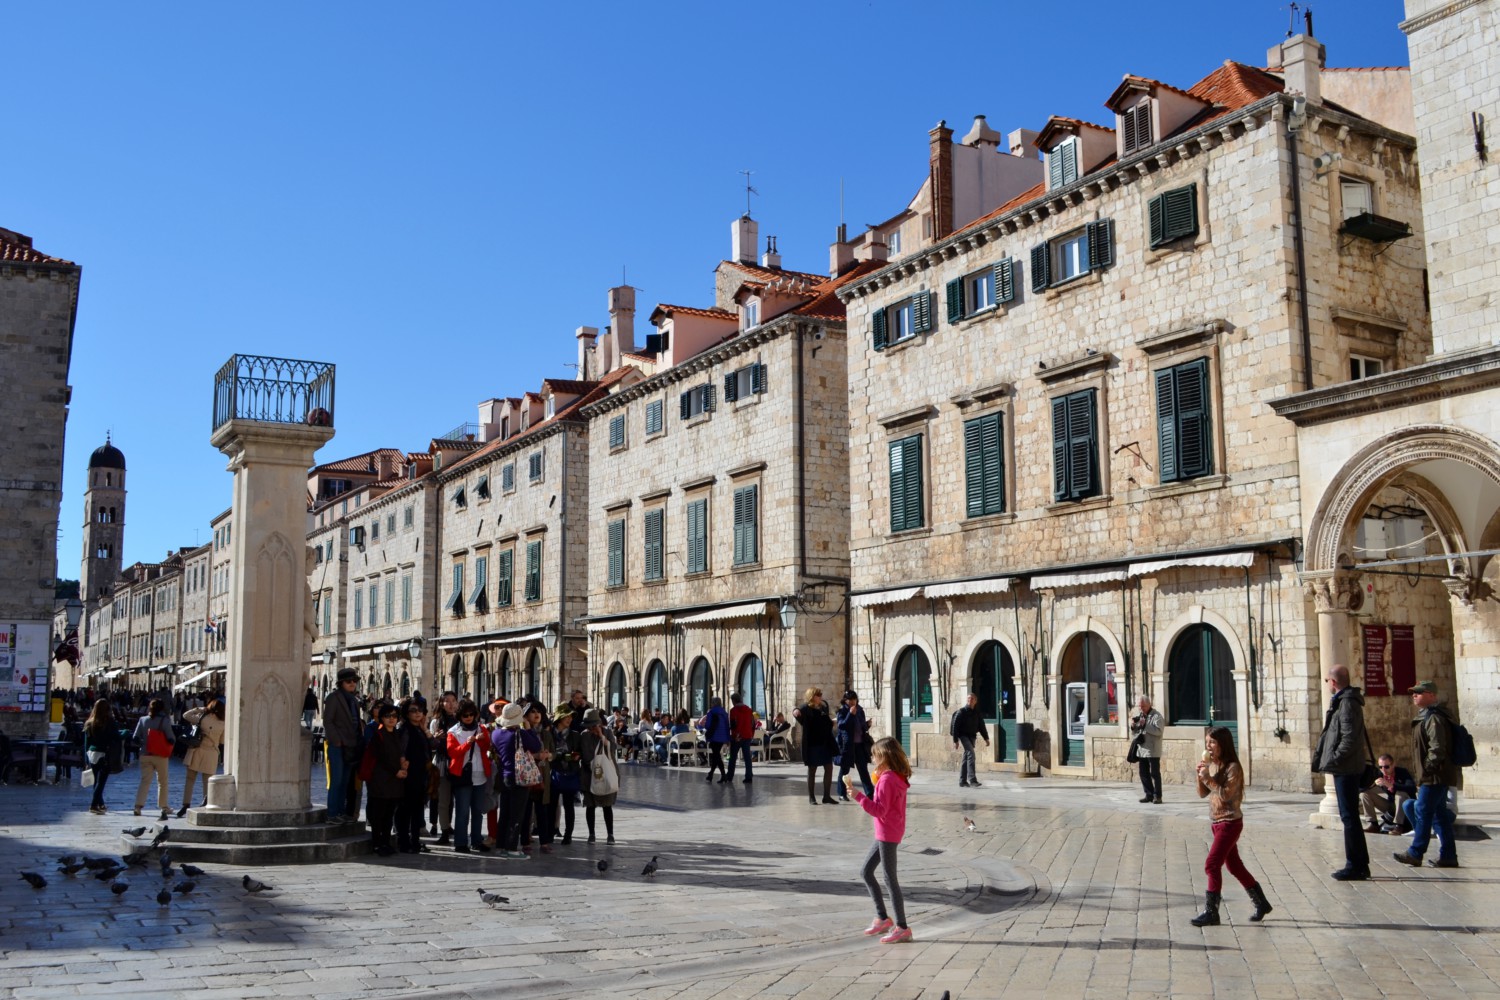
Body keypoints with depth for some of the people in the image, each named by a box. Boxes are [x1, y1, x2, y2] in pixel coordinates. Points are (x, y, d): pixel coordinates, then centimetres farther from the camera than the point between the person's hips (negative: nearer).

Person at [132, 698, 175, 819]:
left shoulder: (143, 720, 1)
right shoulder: (164, 720, -9)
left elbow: (136, 739, 0)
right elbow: (171, 739, -11)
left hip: (145, 755, 3)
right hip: (161, 756, -3)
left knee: (145, 780, 6)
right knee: (162, 782, 9)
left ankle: (138, 806, -7)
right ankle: (163, 808, 13)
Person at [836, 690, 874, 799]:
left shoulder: (860, 710, 11)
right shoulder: (842, 711, -5)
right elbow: (841, 725, -18)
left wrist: (867, 724, -2)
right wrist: (850, 714, -24)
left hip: (860, 744, 5)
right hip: (847, 744, -5)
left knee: (863, 769, 6)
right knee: (844, 769, 4)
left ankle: (870, 792, 7)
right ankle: (842, 793, 11)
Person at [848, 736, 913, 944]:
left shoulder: (886, 780, -20)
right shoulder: (897, 777, 9)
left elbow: (879, 809, -25)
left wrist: (858, 796, -26)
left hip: (887, 835, -10)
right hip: (886, 834, 10)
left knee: (890, 879, -4)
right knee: (866, 871, 16)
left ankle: (902, 927, 1)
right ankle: (882, 918, 20)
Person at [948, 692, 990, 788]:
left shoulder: (977, 713, 9)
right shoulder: (961, 712, -7)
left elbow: (981, 726, 15)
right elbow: (955, 726, -9)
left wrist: (986, 738, 8)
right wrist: (955, 741, -14)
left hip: (972, 736, 6)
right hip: (963, 736, -6)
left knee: (965, 759, 9)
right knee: (971, 754, -22)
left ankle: (962, 781, 14)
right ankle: (972, 779, -27)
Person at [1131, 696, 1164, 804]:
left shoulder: (1156, 716, -8)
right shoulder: (1140, 715, 16)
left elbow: (1158, 731, -21)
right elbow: (1136, 732, 20)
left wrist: (1145, 725, -25)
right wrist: (1133, 726, -2)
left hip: (1153, 750, -8)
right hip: (1141, 749, 8)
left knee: (1155, 773, -4)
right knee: (1144, 773, 10)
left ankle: (1157, 796, 1)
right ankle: (1149, 794, 18)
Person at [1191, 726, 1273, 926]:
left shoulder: (1232, 767, -15)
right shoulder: (1211, 766, 8)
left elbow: (1226, 794, -22)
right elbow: (1202, 794, 7)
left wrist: (1208, 778, -26)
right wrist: (1200, 776, -8)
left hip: (1230, 822, -8)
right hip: (1217, 822, 8)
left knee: (1212, 864, -12)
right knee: (1234, 865, 15)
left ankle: (1211, 912, -8)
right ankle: (1261, 903, 27)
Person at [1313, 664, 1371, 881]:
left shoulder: (1347, 703, -15)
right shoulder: (1341, 701, 16)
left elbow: (1350, 737, -22)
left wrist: (1334, 760, -18)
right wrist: (1320, 757, 15)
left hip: (1346, 768, -10)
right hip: (1345, 768, 10)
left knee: (1349, 817, -5)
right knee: (1350, 816, 14)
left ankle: (1355, 866, 0)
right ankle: (1360, 865, 21)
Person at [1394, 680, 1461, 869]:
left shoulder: (1434, 718, -16)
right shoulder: (1427, 716, 17)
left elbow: (1437, 748, -24)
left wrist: (1427, 768, -19)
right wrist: (1423, 773, 20)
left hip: (1435, 776, -11)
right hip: (1436, 776, 11)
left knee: (1423, 812, -5)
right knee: (1439, 814, 11)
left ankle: (1415, 853, 0)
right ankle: (1448, 855, 14)